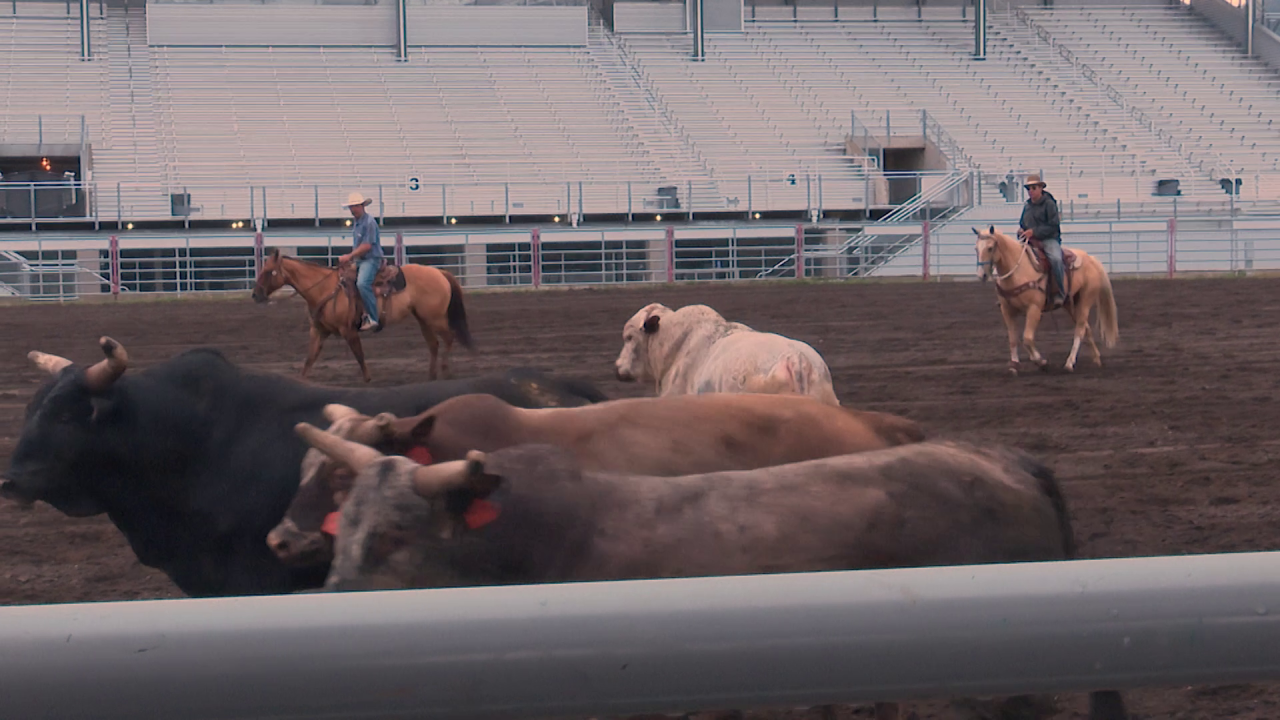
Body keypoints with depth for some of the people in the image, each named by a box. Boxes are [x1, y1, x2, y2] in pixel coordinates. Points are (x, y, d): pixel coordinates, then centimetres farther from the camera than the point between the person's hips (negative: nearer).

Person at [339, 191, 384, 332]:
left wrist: (350, 256, -17)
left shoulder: (369, 222, -13)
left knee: (362, 283, -33)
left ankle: (373, 319, -33)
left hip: (371, 259, -11)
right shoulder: (355, 222, 16)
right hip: (358, 260, 11)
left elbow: (367, 246, -18)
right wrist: (350, 257, 12)